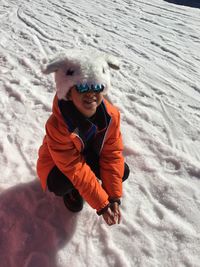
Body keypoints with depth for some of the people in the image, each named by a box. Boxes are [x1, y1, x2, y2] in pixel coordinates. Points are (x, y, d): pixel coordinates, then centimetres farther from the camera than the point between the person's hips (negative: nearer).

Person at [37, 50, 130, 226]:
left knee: (123, 172, -14)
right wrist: (102, 204, -31)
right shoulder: (57, 126, -39)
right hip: (59, 164, -4)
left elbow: (112, 154, -18)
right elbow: (76, 170, -35)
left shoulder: (111, 114, -25)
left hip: (91, 155, 4)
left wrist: (114, 197, -20)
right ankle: (72, 190, 7)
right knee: (59, 184, -34)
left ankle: (80, 186, 13)